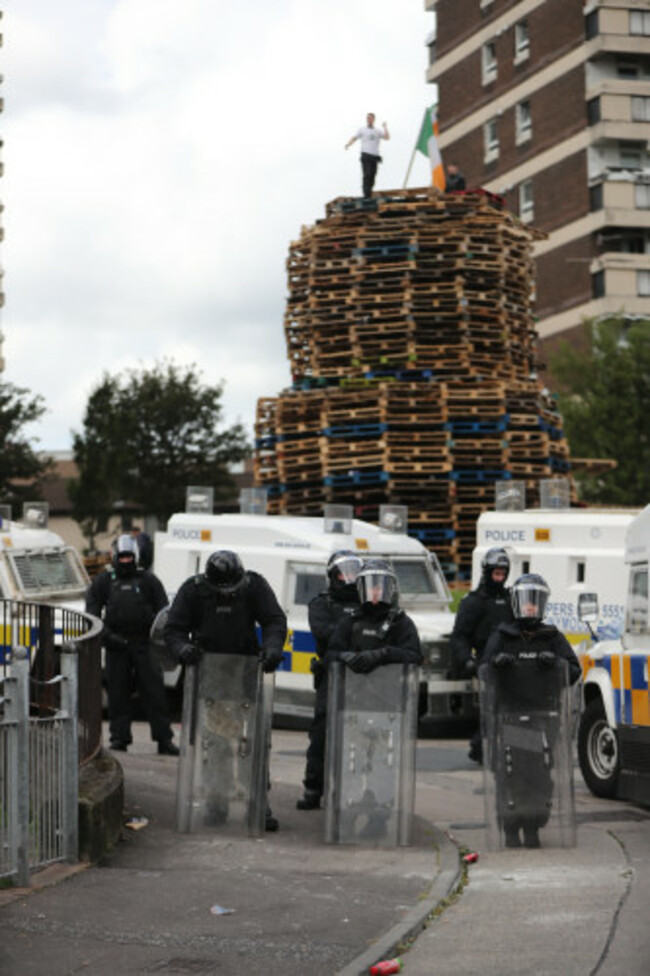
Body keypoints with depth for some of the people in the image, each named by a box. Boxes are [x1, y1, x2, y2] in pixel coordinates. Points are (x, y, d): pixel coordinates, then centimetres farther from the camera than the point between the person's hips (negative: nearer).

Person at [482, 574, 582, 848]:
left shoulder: (553, 638, 11)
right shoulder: (501, 637, 9)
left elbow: (575, 672, 8)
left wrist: (556, 663, -11)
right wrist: (497, 663, -17)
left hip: (544, 715, 1)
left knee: (540, 772, -2)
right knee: (510, 772, -6)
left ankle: (533, 829, 8)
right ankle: (510, 829, 3)